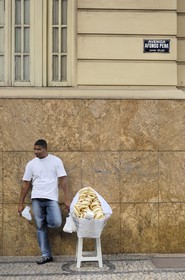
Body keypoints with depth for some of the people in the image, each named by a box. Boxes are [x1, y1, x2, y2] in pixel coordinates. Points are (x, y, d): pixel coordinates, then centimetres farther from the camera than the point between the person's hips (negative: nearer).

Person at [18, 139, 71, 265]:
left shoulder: (56, 161, 0)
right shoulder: (31, 164, 7)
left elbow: (63, 180, -3)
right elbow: (26, 184, 10)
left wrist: (67, 199, -10)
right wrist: (21, 204, 9)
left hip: (51, 198, -2)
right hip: (37, 199, 2)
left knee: (56, 223, -19)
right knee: (41, 228, 4)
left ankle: (46, 218, 15)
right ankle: (46, 255, 14)